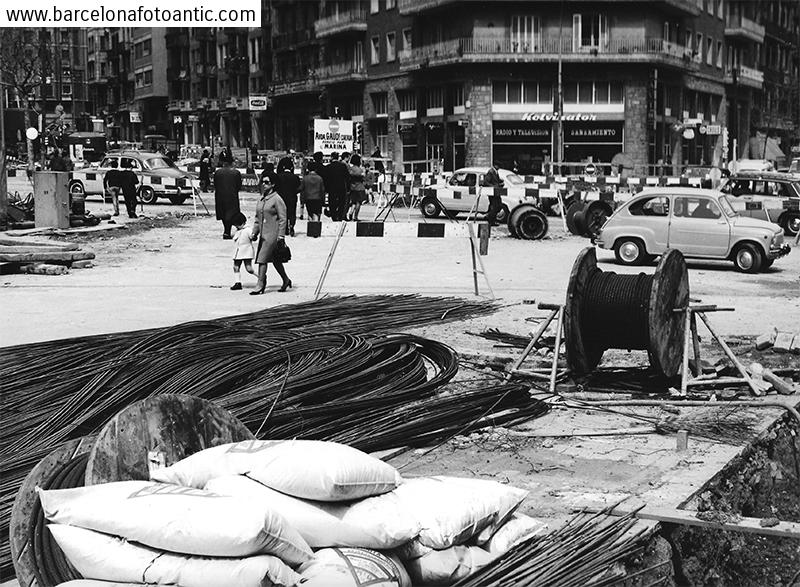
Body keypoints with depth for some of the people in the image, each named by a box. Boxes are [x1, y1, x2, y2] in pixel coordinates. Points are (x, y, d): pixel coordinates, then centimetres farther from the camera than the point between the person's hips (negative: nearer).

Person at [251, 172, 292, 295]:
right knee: (274, 259, 15)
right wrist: (254, 232, 13)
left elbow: (283, 219, -12)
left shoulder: (277, 199, -10)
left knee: (262, 258, -12)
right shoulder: (261, 199, 12)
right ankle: (286, 280, 30)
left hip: (273, 234, -8)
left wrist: (281, 236, -15)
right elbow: (257, 217, 20)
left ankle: (260, 285, -8)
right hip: (263, 234, 8)